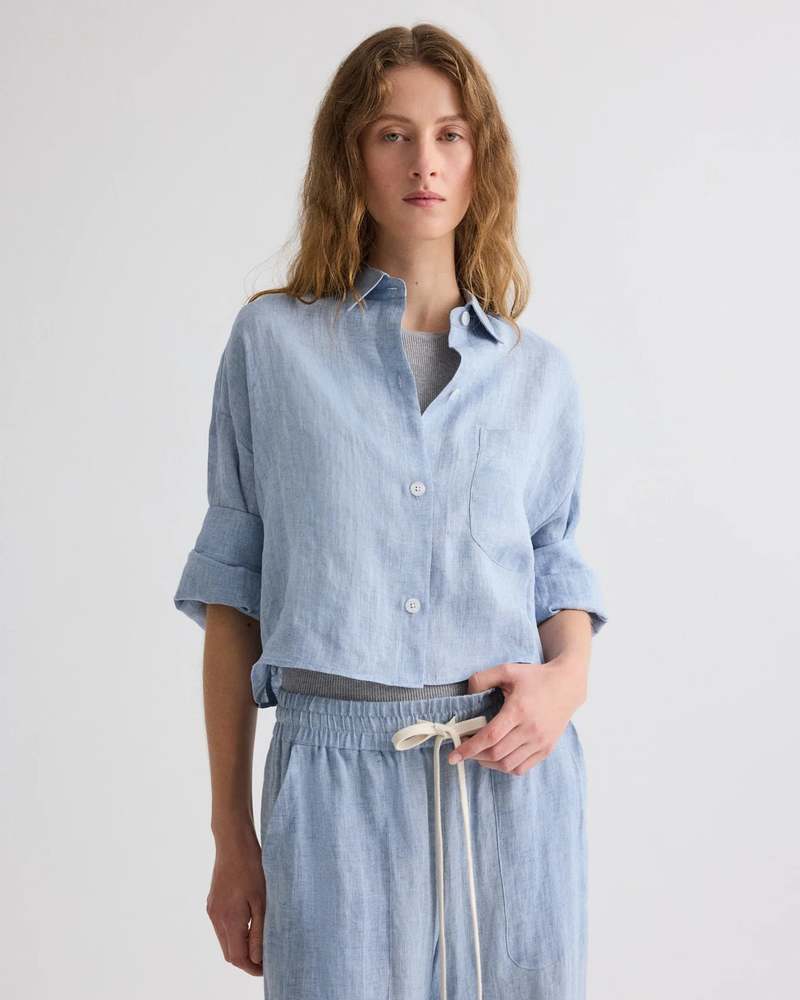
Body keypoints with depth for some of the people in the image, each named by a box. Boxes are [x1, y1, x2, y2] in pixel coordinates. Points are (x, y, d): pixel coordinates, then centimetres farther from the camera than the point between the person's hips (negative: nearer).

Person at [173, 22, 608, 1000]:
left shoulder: (539, 373, 9)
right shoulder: (274, 342, 4)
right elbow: (232, 589, 4)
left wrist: (565, 679, -8)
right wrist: (231, 835, 2)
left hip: (512, 776, 2)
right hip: (337, 774, -2)